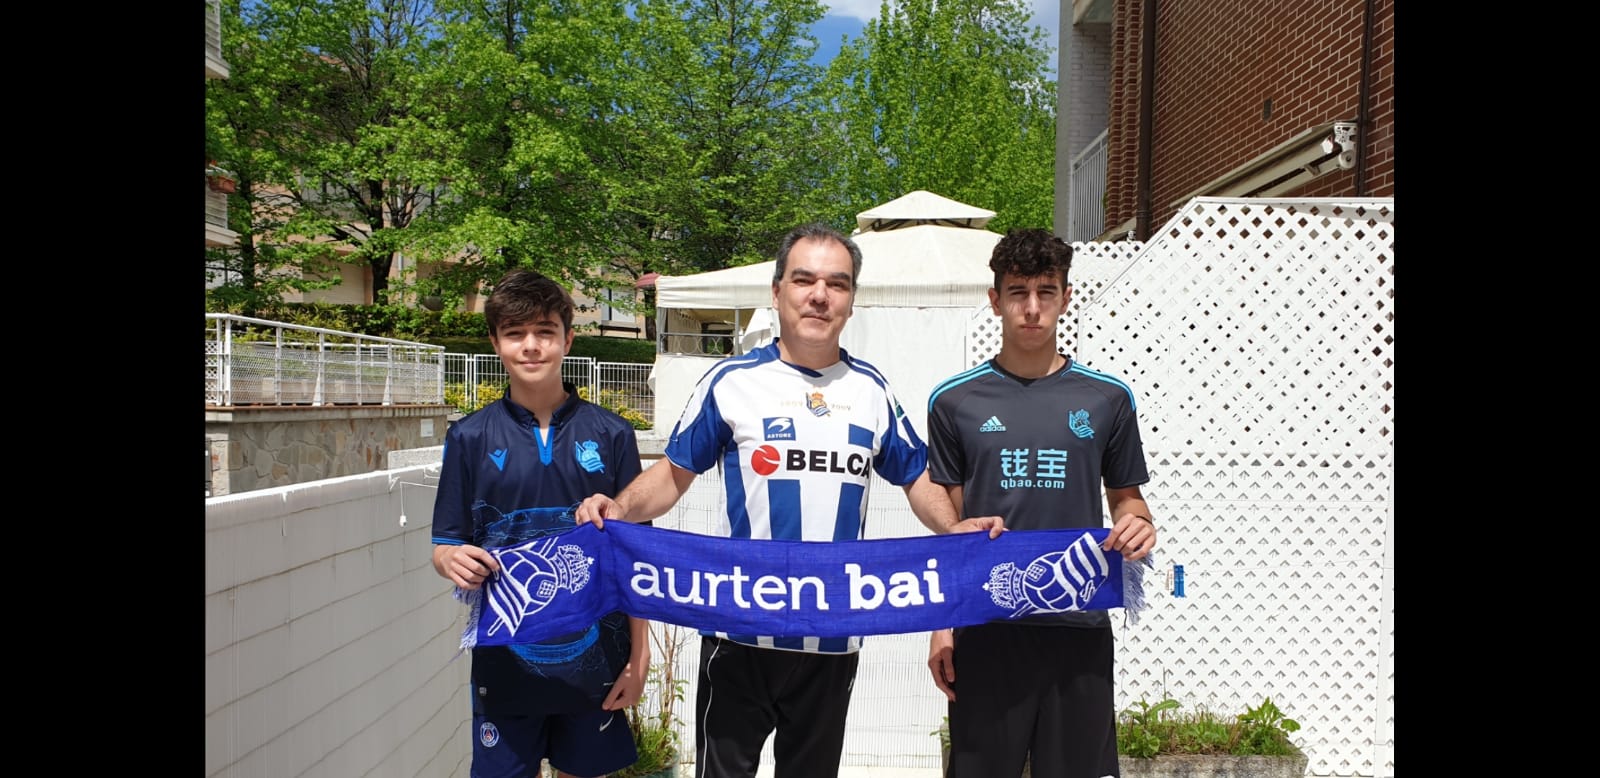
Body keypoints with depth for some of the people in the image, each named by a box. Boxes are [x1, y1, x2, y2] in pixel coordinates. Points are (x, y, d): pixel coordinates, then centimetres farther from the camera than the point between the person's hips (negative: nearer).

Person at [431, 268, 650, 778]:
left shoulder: (611, 434, -1)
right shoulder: (470, 437, 0)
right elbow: (444, 547, 5)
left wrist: (639, 654, -1)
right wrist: (453, 560, -19)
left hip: (593, 657, 0)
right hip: (504, 657, 0)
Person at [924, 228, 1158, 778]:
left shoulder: (1107, 398, 3)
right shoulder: (956, 400, 2)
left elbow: (1126, 497, 13)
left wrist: (1137, 523, -11)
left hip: (1080, 627, 1)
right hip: (985, 629, 0)